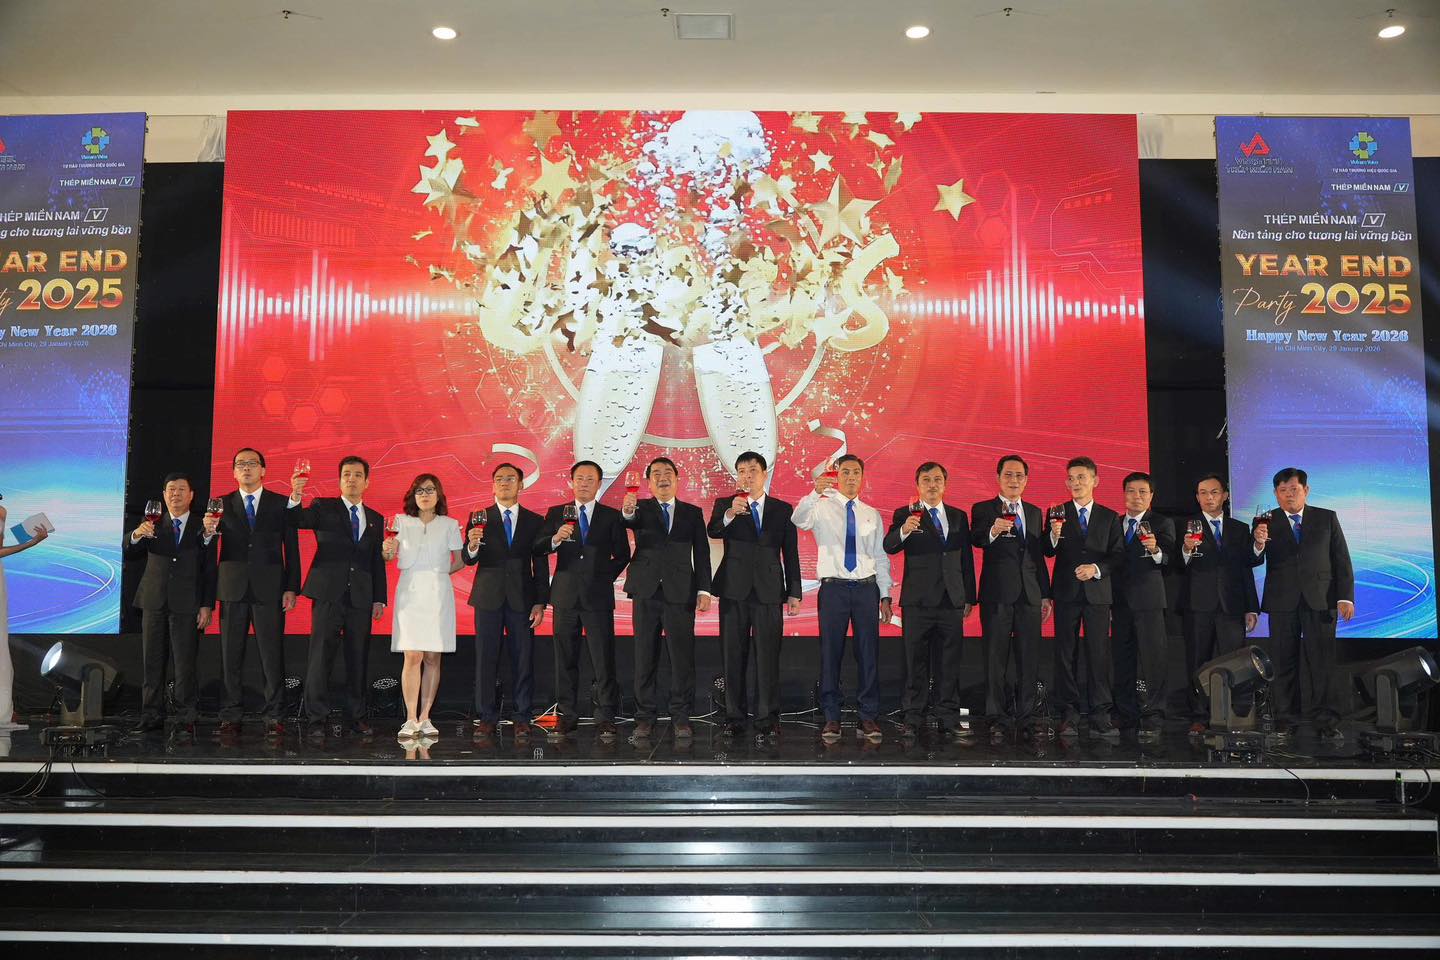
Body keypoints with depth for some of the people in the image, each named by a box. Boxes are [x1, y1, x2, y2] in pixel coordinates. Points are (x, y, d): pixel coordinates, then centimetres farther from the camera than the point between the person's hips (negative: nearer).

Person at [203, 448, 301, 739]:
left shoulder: (281, 504, 7)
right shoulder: (222, 505, 10)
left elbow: (291, 549, 5)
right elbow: (207, 549, 3)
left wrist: (291, 588, -3)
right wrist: (208, 532, -19)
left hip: (269, 590, -1)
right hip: (233, 590, 1)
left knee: (272, 655, -2)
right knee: (231, 655, 4)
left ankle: (273, 716, 5)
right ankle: (231, 717, 12)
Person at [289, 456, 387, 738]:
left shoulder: (375, 519, 16)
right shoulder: (323, 507, 7)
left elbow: (378, 563, 14)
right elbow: (299, 520, -12)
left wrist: (379, 598, 8)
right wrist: (296, 497, -32)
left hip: (361, 598, 3)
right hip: (329, 593, -3)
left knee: (358, 659, 6)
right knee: (321, 656, -5)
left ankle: (354, 716, 15)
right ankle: (317, 718, 1)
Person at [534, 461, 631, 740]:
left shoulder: (611, 516, 8)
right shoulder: (556, 514, 10)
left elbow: (622, 555, 12)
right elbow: (537, 549, 0)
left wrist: (606, 578, 6)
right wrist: (555, 539, -17)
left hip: (598, 596, -1)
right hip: (565, 594, 1)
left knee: (603, 659, -4)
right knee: (565, 658, 5)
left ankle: (605, 717, 1)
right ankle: (566, 714, 13)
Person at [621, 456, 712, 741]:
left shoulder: (693, 512, 11)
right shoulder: (641, 508, 8)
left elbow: (702, 553, 7)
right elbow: (631, 521, -16)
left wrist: (704, 590, -2)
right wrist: (627, 512, -40)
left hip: (681, 593, 0)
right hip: (646, 592, 0)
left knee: (683, 657, 0)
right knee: (645, 657, 4)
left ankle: (681, 716, 9)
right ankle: (645, 715, 13)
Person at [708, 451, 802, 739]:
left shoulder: (783, 509, 10)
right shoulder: (724, 505, 7)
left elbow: (791, 553, 9)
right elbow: (714, 532, -14)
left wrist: (794, 593, 5)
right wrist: (730, 514, -34)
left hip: (769, 591, 0)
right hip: (734, 590, 0)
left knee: (768, 656, 0)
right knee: (733, 655, 4)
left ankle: (768, 718, 8)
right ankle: (734, 717, 12)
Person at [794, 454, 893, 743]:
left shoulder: (872, 515, 14)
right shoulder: (821, 508, 5)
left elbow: (881, 557, 15)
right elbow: (799, 520, -18)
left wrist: (885, 595, 8)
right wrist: (815, 492, -34)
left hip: (866, 588, 2)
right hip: (833, 587, -2)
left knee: (869, 653, 2)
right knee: (830, 653, 0)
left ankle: (869, 717, 11)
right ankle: (831, 717, 9)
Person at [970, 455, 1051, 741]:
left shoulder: (1035, 513, 16)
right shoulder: (982, 509, 2)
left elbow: (1039, 556, 17)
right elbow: (976, 540, -17)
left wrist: (1046, 595, 12)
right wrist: (993, 531, -38)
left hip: (1030, 595, 4)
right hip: (997, 594, -4)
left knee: (1029, 659, 6)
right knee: (996, 659, 1)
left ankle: (1026, 715, 14)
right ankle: (998, 718, 9)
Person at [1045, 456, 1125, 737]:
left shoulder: (1110, 517, 10)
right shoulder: (1058, 514, 7)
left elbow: (1118, 555, 4)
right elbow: (1048, 552, -3)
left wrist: (1097, 568, -12)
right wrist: (1054, 536, -23)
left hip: (1098, 592, 0)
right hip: (1067, 592, 0)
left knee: (1099, 653, -1)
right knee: (1066, 653, 1)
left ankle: (1100, 713, 6)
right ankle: (1069, 714, 6)